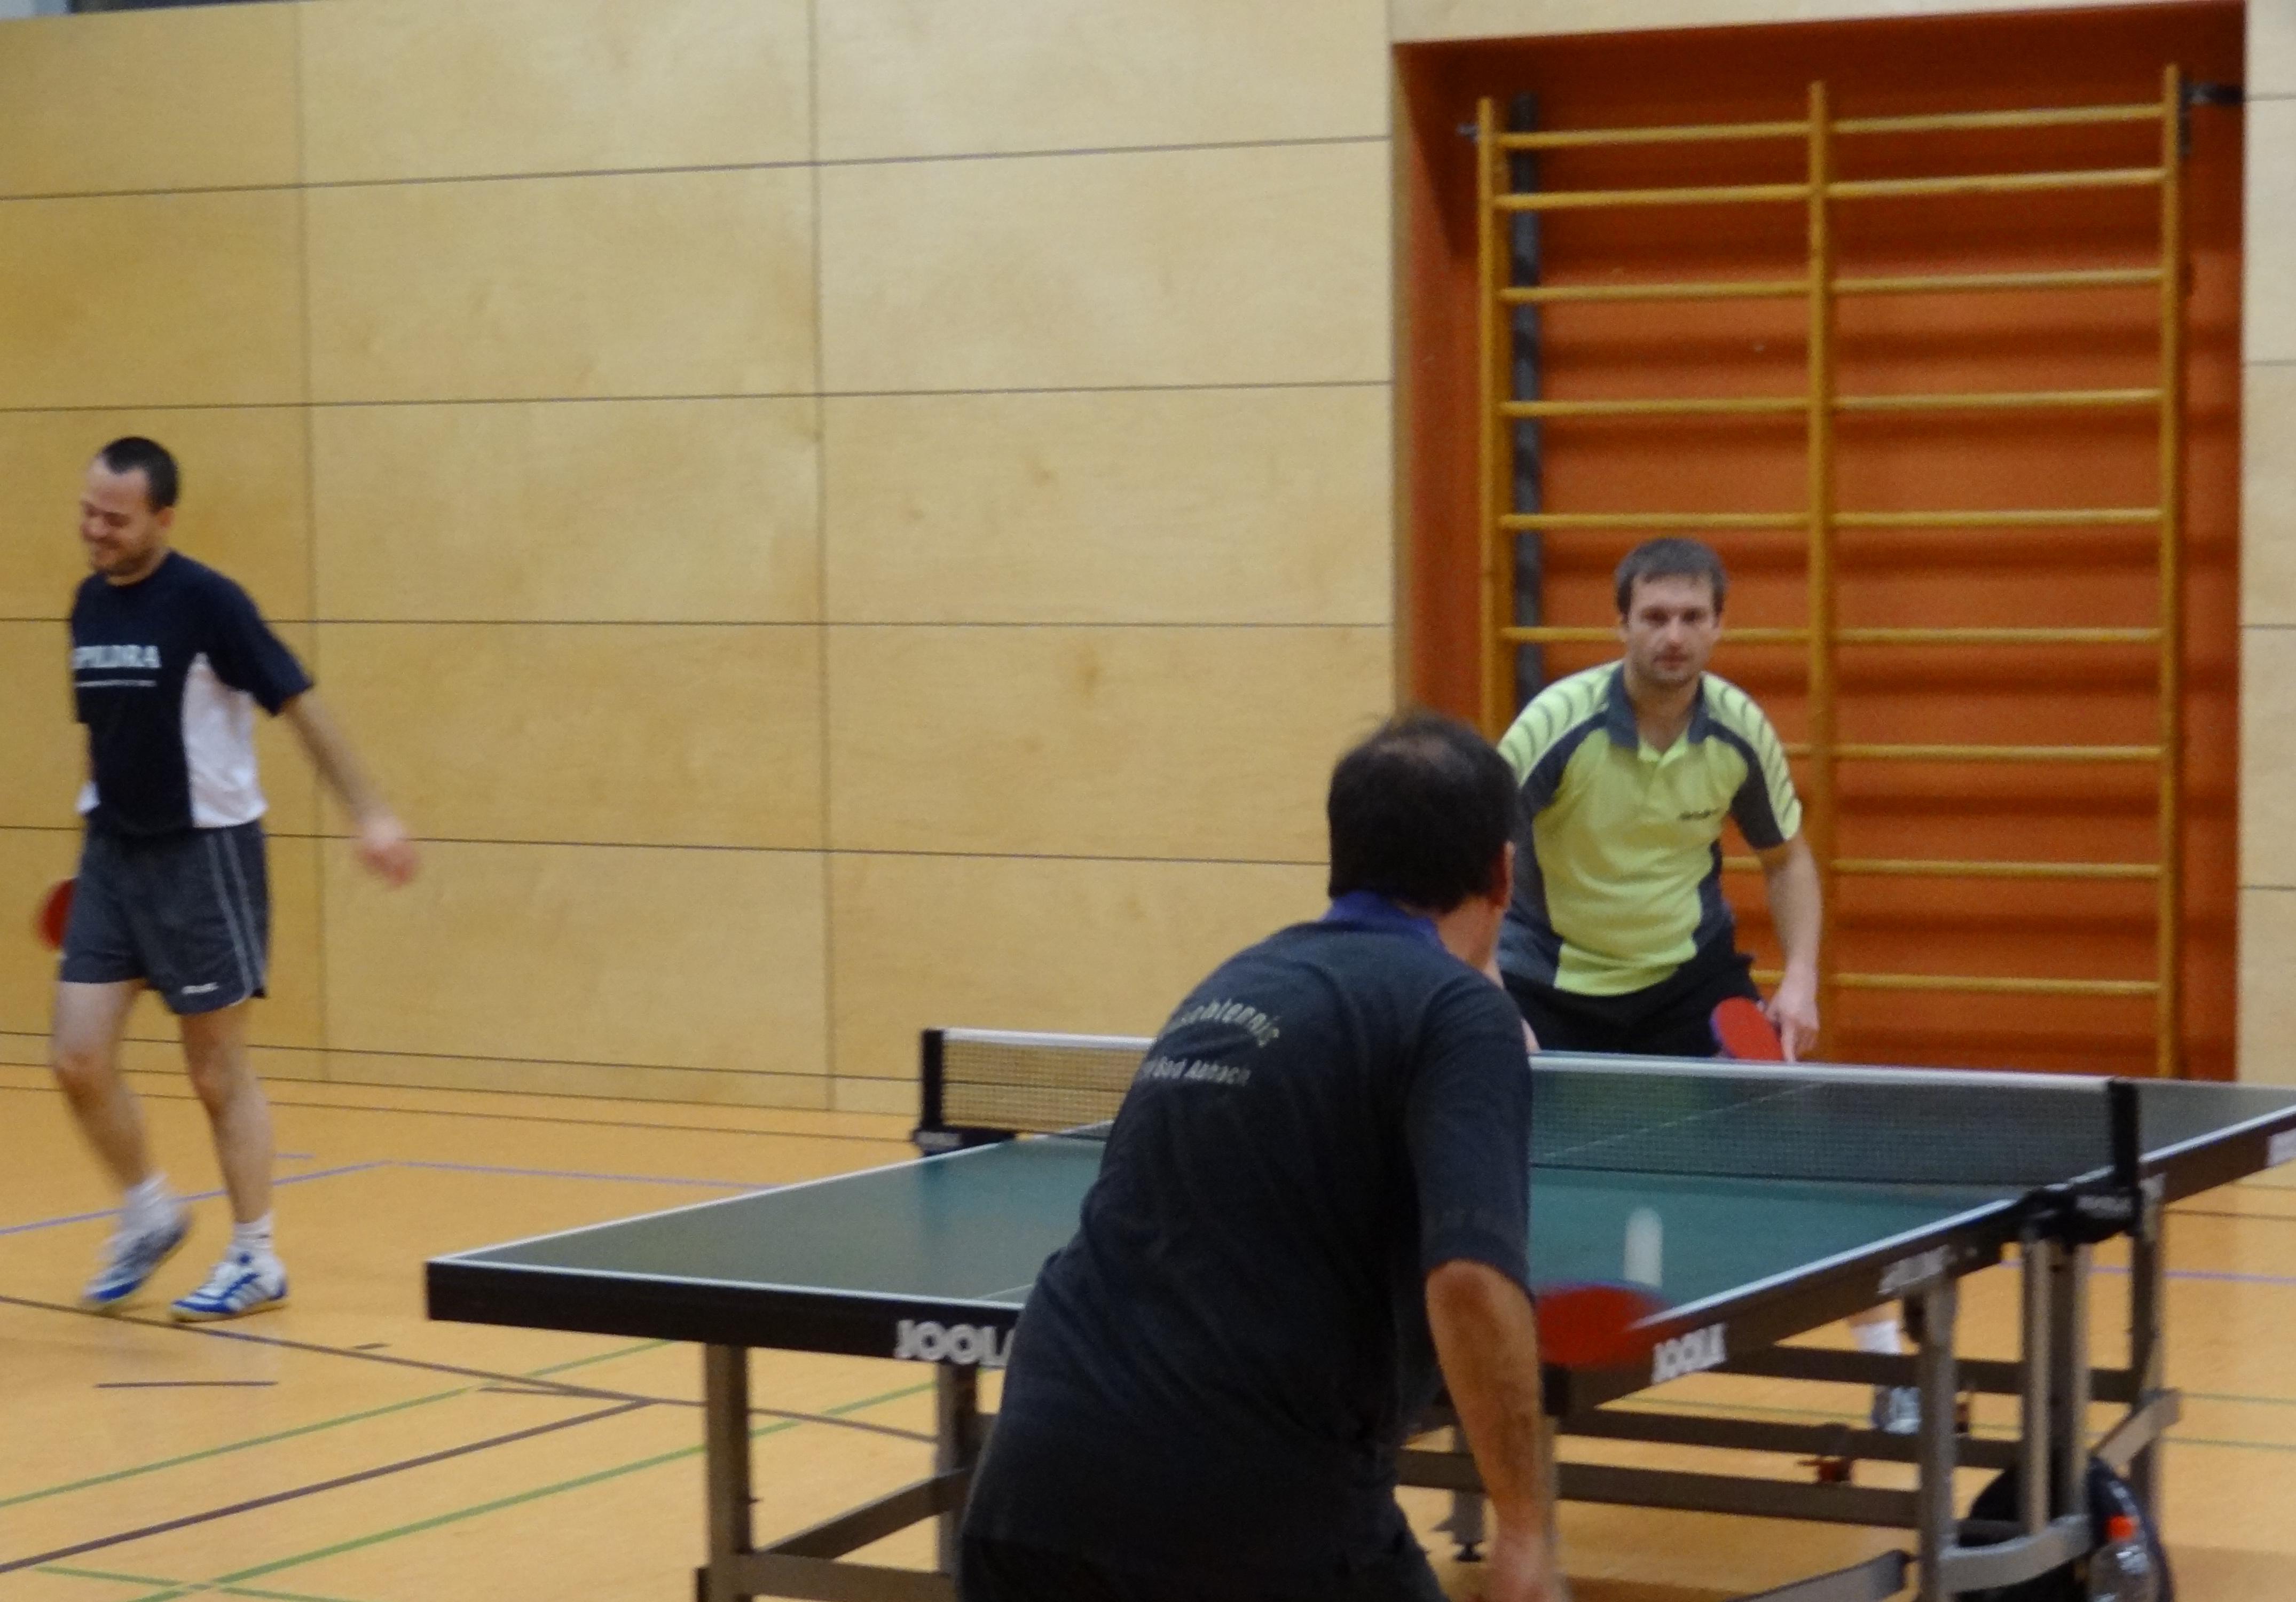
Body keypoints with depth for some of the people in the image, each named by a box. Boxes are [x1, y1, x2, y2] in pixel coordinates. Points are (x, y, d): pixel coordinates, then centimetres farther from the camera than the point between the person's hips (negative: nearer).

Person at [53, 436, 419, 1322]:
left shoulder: (205, 602, -14)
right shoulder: (89, 604, 6)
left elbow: (300, 705, -15)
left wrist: (370, 815, -21)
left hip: (205, 851, -6)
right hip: (112, 851, 6)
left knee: (218, 1072, 2)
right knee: (78, 1058, 0)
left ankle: (256, 1258, 16)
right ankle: (149, 1214, 23)